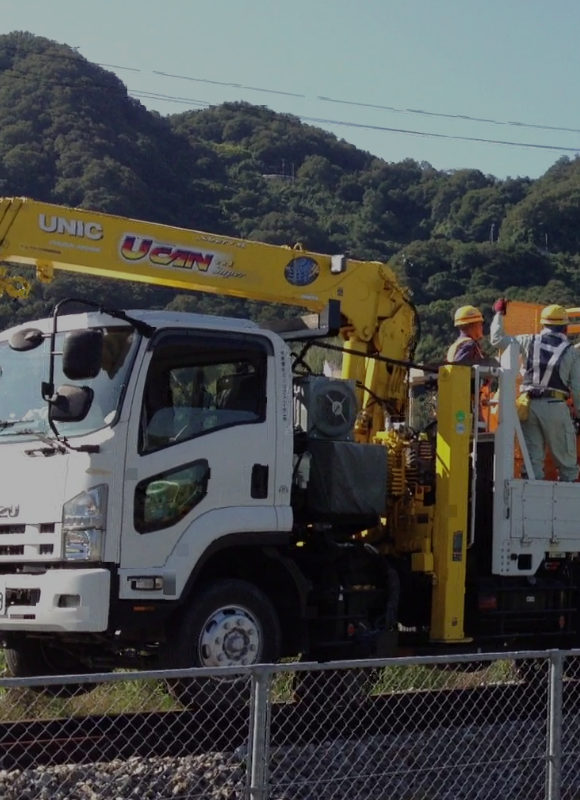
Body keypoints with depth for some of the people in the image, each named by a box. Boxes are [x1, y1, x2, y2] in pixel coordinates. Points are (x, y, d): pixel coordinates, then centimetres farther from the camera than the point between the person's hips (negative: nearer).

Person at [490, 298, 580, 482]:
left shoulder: (530, 342, 7)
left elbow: (497, 339, 12)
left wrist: (499, 314, 25)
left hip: (529, 405, 3)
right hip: (555, 406, -3)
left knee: (533, 458, 7)